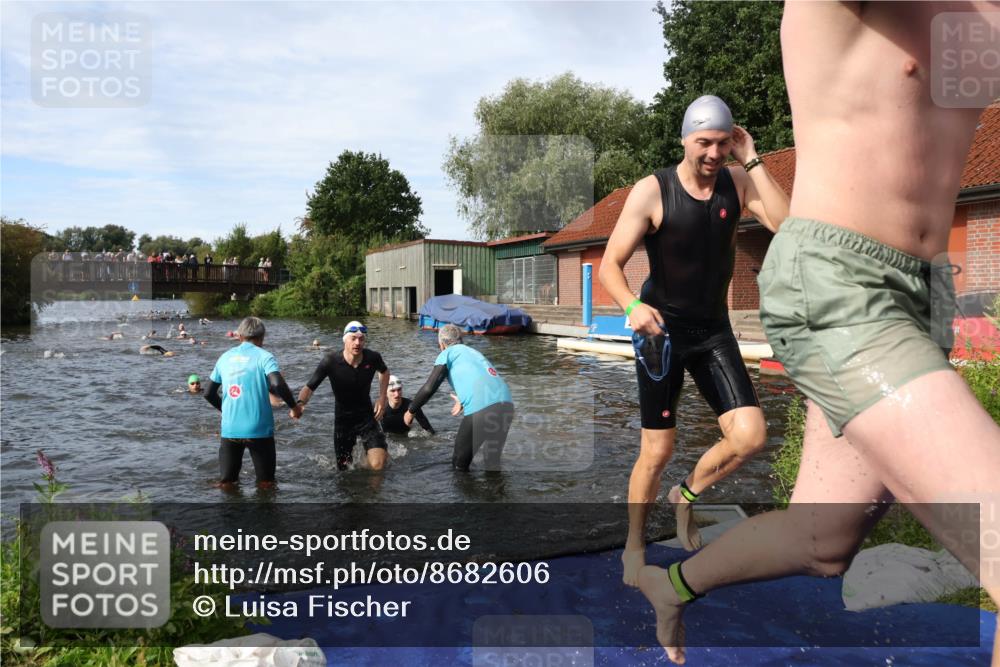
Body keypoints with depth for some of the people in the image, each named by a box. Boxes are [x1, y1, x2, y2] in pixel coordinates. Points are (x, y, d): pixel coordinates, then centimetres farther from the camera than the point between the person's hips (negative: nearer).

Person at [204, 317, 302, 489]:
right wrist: (294, 407, -7)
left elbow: (209, 393, 13)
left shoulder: (225, 357, 9)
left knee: (226, 483, 15)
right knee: (266, 484, 11)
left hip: (229, 429, 4)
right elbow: (278, 385, -22)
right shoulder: (264, 356, -5)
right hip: (259, 429, -4)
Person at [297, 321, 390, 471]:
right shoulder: (331, 360, -21)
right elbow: (309, 387, -21)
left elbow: (384, 371, 9)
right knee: (344, 468, 12)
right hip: (343, 418, 0)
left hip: (367, 415, 0)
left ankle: (383, 451, 20)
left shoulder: (373, 357, -15)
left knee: (377, 465, -16)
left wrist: (382, 397, -2)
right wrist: (300, 403, -42)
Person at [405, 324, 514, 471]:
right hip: (506, 404, 7)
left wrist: (411, 411, 16)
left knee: (460, 463, 14)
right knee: (493, 462, 23)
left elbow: (429, 388, 3)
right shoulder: (473, 352, 32)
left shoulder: (448, 353, 12)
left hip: (481, 410, -6)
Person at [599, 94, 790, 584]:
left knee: (750, 436, -9)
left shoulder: (738, 182, -1)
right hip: (662, 328, -4)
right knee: (658, 450, 0)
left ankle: (686, 495, 21)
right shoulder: (651, 191, -12)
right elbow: (609, 265, -14)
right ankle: (634, 545, 24)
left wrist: (752, 160, -18)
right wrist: (632, 306, -34)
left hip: (714, 330, 4)